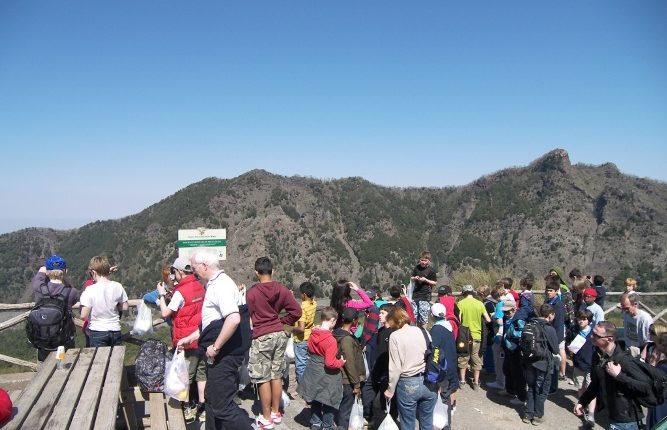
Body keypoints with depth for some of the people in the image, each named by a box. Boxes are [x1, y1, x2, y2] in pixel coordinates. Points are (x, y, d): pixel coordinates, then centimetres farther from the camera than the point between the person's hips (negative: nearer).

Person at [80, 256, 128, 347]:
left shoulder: (90, 290, -15)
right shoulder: (118, 286, -5)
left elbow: (83, 316, -14)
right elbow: (124, 308, 3)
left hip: (97, 332, -3)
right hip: (115, 331, 3)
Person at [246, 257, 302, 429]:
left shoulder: (252, 293, -12)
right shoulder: (282, 289, -1)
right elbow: (296, 311, 0)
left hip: (261, 337, -5)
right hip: (280, 334, 5)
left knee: (263, 379, 4)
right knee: (276, 376, 14)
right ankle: (276, 413, 25)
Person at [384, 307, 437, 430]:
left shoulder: (395, 336, -10)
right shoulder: (422, 331, 2)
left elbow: (395, 368, -11)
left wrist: (390, 390, -1)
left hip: (408, 384, -4)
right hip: (429, 381, 4)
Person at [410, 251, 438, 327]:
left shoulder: (431, 270, -4)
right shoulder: (416, 268, 9)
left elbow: (435, 283, 0)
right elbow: (411, 278, 18)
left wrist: (425, 280, -14)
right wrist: (414, 278, -4)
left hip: (425, 297, -5)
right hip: (415, 295, 5)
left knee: (423, 319, -5)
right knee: (414, 317, 8)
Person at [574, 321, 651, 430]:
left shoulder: (624, 359, -24)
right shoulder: (597, 356, 0)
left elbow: (646, 387, -26)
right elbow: (596, 383, 14)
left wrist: (618, 375, -29)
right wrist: (582, 402, 12)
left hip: (626, 419, -7)